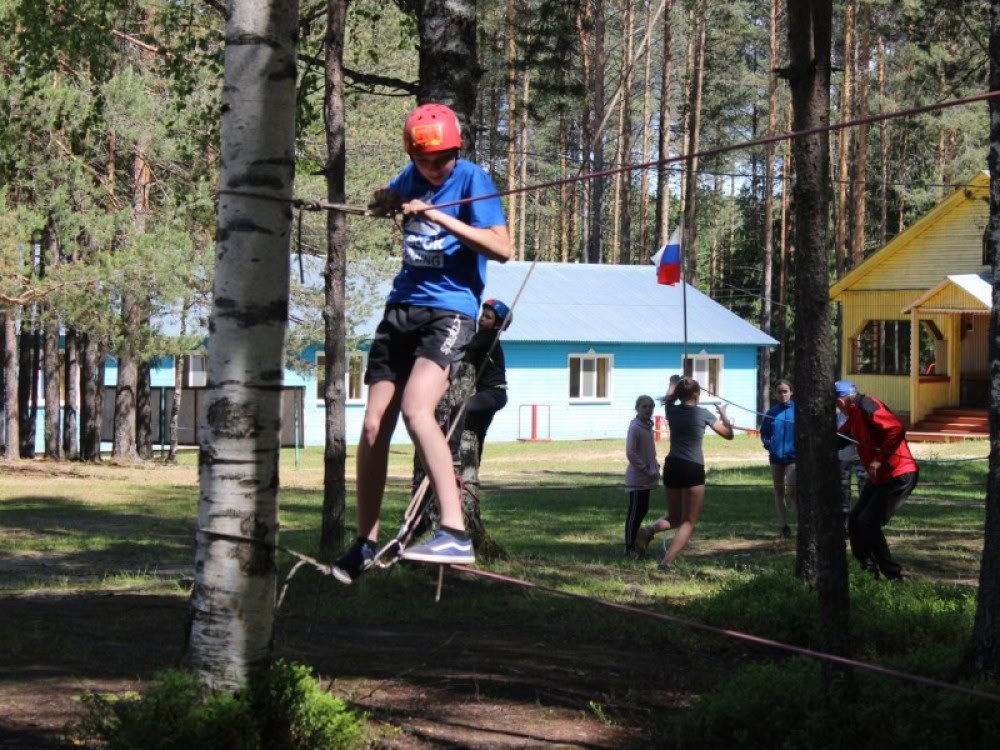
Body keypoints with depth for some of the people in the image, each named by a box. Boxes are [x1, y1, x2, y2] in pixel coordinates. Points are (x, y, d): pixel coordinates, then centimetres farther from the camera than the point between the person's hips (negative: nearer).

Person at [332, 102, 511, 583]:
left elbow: (501, 248, -19)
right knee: (374, 426, 4)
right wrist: (386, 201, 12)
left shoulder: (472, 179, -7)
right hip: (402, 307, 7)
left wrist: (440, 217, -22)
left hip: (449, 312, -7)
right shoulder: (412, 177, 11)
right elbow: (384, 203, 36)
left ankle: (455, 534, -32)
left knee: (415, 409, -28)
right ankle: (365, 543, 17)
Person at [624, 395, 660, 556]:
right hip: (637, 478, -9)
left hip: (646, 478, 9)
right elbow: (630, 453, -21)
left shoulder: (648, 426, 11)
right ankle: (629, 547, 3)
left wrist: (655, 468, 8)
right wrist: (647, 470, -19)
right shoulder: (635, 428, -16)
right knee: (635, 512, -4)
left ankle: (632, 543, 22)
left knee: (642, 510, 14)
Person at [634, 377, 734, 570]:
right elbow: (728, 434, 8)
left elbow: (669, 398, 33)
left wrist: (676, 385, 50)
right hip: (693, 470, -5)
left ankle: (649, 531, -9)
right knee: (688, 522, 2)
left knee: (674, 517, 22)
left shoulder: (671, 410, 5)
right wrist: (722, 413, 24)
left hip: (671, 467, 5)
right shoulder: (703, 414, -4)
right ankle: (667, 562, -18)